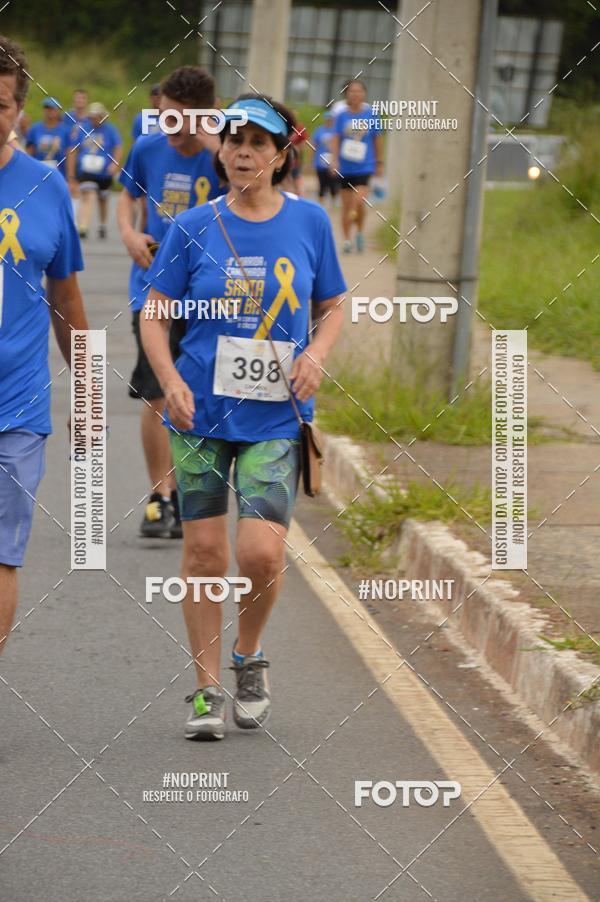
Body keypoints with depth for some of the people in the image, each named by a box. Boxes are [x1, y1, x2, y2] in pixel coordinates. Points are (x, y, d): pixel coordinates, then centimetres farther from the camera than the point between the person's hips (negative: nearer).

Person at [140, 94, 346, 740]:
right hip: (203, 412, 0)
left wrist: (317, 354, -6)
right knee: (203, 550, 2)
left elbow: (332, 307, 14)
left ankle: (249, 657, 18)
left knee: (262, 552, -11)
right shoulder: (194, 227, -1)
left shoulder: (309, 222, 2)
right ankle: (206, 689, 15)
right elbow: (154, 313, 4)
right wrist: (171, 383, -11)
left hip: (276, 416, 0)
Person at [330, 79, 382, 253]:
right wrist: (335, 159, -16)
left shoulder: (371, 116, 0)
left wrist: (379, 163, 12)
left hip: (364, 167, -1)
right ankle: (347, 240, 18)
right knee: (346, 205, 6)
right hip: (345, 167, 1)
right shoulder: (341, 117, 1)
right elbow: (335, 140, -3)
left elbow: (377, 141, 9)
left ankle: (360, 232, 8)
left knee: (359, 202, -17)